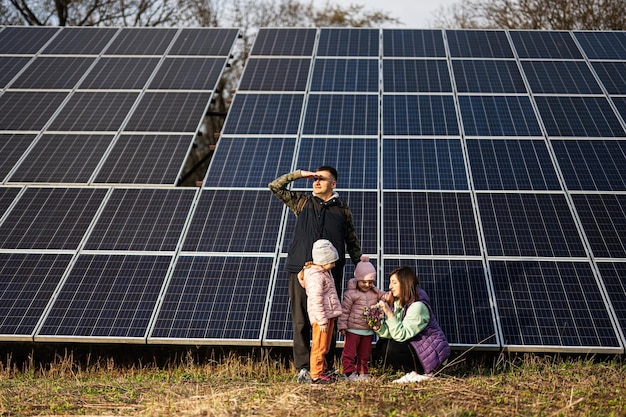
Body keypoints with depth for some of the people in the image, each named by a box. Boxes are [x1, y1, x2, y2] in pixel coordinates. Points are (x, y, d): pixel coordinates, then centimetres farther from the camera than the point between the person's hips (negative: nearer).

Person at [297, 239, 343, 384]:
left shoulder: (325, 272, 13)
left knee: (325, 347, 16)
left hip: (329, 316, 10)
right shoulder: (316, 276, -19)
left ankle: (322, 371, 25)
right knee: (319, 346, -4)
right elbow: (316, 300, -23)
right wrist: (322, 320, -23)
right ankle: (316, 375, 1)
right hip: (321, 317, -10)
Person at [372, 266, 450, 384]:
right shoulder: (398, 303, 4)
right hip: (417, 347, 9)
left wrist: (389, 314, -32)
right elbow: (391, 333, -3)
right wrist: (379, 327, -22)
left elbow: (401, 335, -29)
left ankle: (423, 374, -5)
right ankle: (414, 372, 5)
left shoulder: (418, 306, -23)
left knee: (393, 348, -24)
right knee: (382, 343, 0)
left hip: (433, 354, -9)